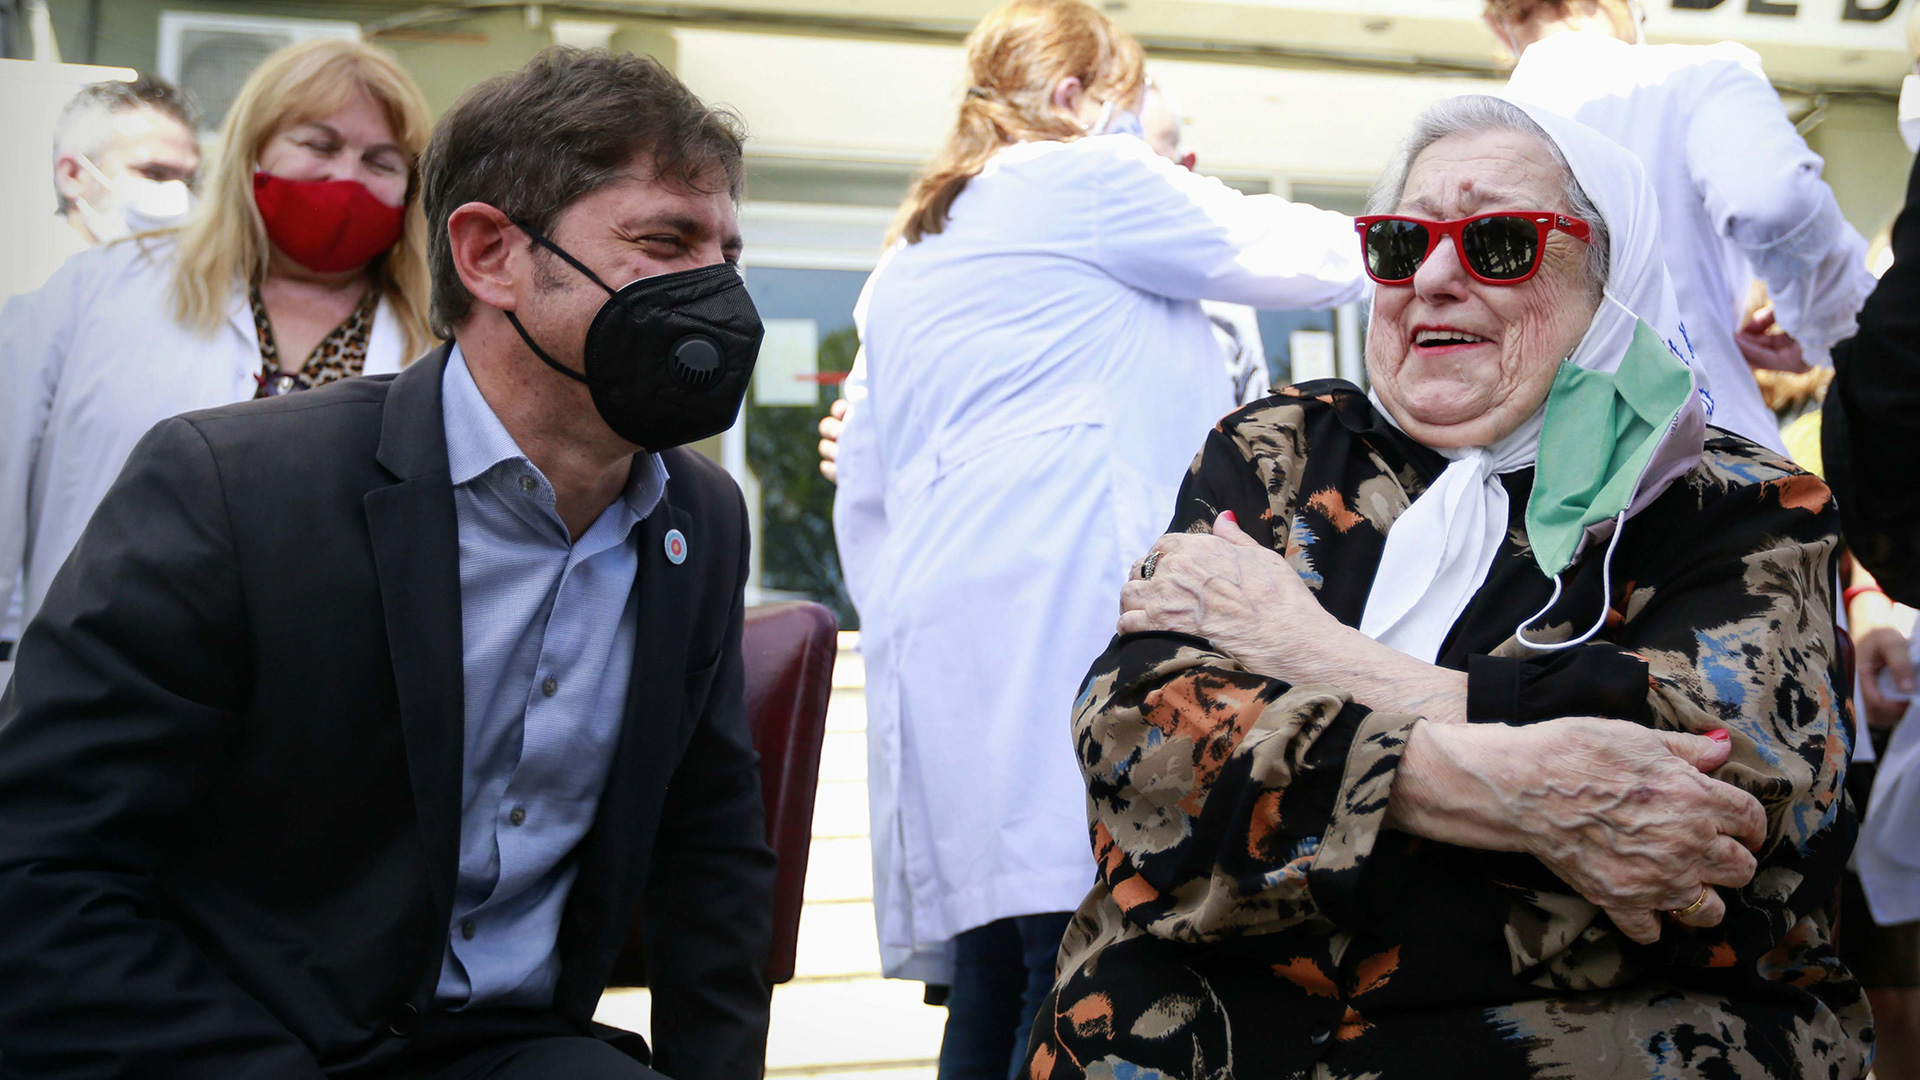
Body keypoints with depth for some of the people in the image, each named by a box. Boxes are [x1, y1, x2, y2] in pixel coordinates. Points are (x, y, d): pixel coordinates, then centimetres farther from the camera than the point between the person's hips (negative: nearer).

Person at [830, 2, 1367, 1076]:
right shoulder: (1086, 181, 7)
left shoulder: (906, 265, 29)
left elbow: (863, 492, 29)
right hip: (1067, 615, -9)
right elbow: (1295, 257, 11)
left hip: (934, 654, 9)